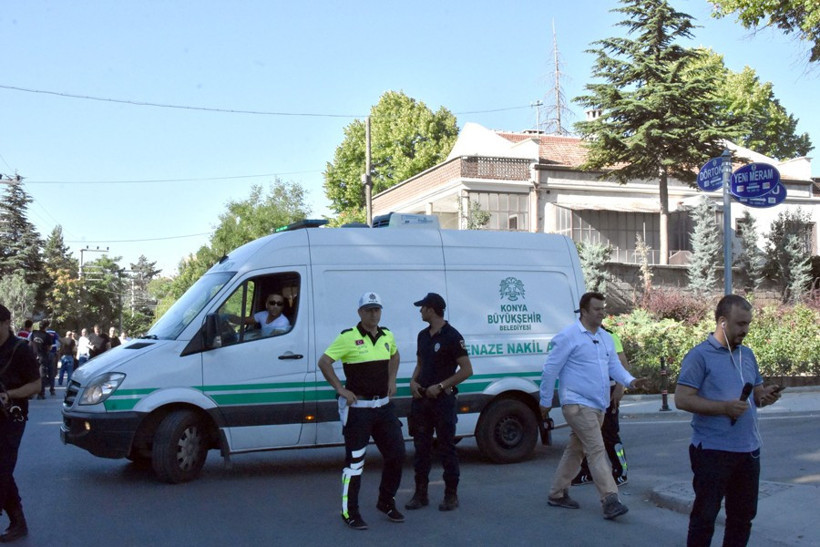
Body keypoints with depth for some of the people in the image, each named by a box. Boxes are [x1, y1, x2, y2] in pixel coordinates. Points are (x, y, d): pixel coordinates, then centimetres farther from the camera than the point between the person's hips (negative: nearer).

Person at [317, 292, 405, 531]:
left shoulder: (387, 336, 7)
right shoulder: (348, 337, -13)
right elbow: (324, 362, -13)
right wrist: (340, 389, -14)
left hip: (384, 405, 7)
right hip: (358, 408, -6)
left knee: (396, 453, 9)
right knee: (355, 461, 0)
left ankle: (387, 502, 27)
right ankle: (350, 512, 11)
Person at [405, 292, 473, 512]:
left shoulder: (452, 336, -11)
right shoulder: (423, 336, 11)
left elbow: (467, 370, -14)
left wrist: (440, 386, -18)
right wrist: (414, 381, 2)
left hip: (443, 399, -7)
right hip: (422, 398, 7)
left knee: (447, 448, 1)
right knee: (421, 447, 10)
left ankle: (451, 495, 9)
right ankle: (421, 494, 17)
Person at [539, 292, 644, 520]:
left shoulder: (606, 338, 14)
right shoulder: (568, 336, -11)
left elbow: (614, 366, 13)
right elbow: (550, 370, -8)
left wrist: (630, 380, -8)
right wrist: (546, 402, -5)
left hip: (598, 405, 8)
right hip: (577, 404, -8)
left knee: (575, 449, 15)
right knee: (596, 450, -14)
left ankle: (557, 494, 27)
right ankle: (610, 500, -15)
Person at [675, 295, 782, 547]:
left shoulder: (747, 354, 12)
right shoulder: (700, 355, -10)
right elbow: (682, 399, -16)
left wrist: (765, 396, -3)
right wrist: (725, 407, -24)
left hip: (749, 450, 7)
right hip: (712, 451, -7)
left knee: (743, 515, 15)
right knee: (705, 516, 0)